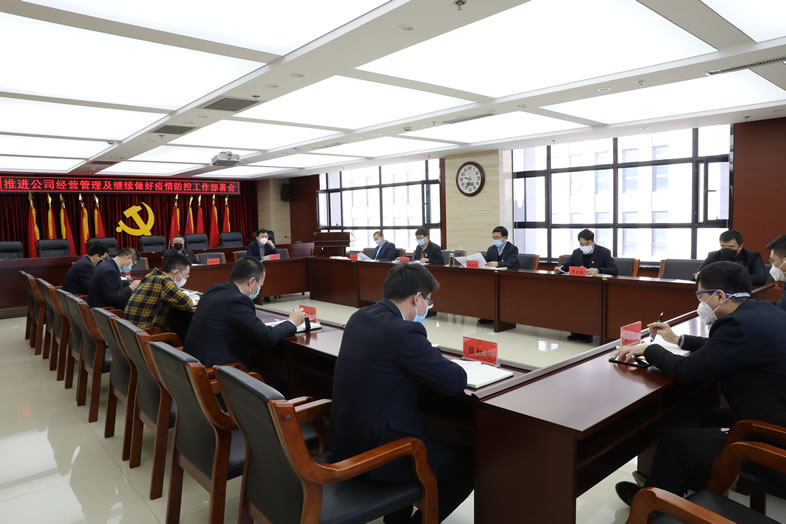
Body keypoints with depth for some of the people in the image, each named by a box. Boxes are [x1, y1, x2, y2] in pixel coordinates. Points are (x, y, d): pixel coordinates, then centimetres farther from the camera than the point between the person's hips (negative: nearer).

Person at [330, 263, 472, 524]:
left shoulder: (359, 317, 2)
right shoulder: (405, 332, -23)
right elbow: (456, 382, -18)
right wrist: (433, 359, 2)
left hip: (346, 439, 9)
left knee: (438, 439, 32)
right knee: (470, 463, 11)